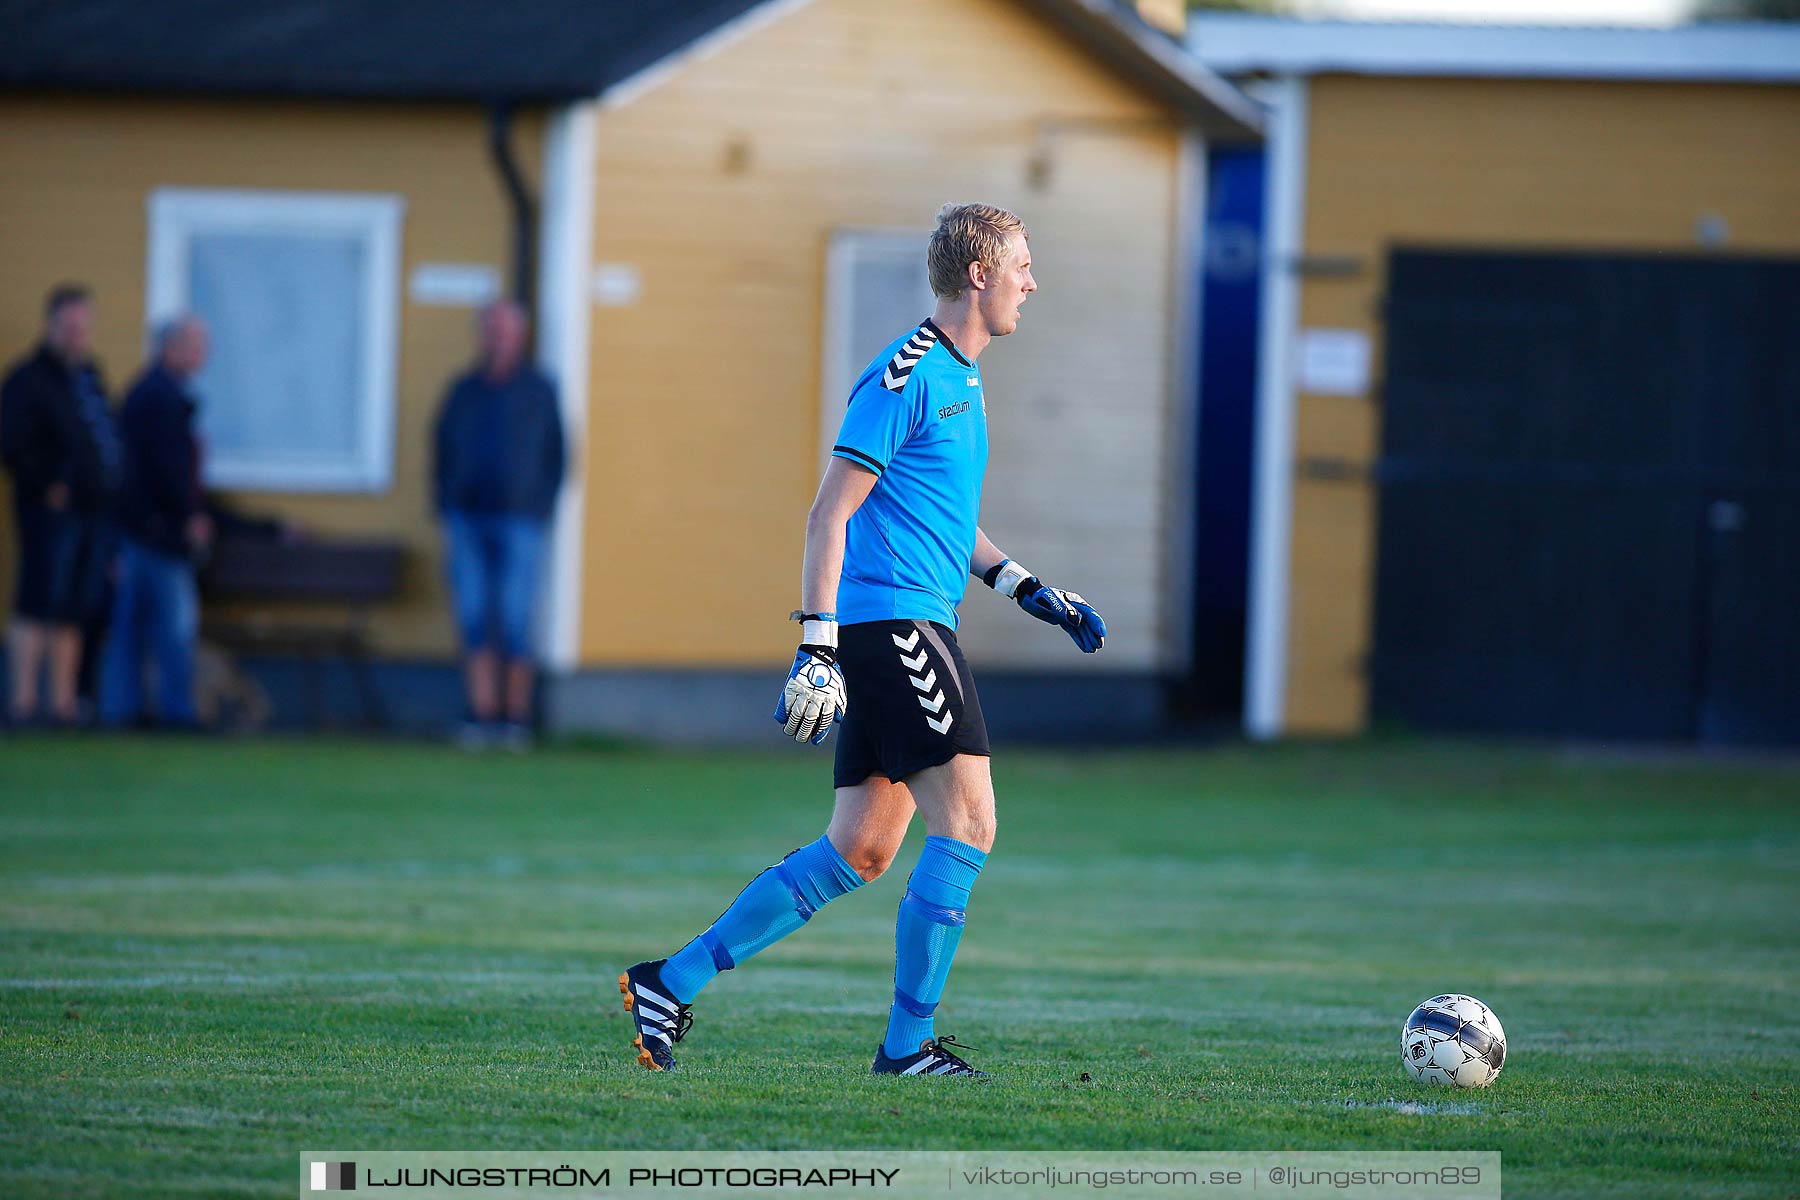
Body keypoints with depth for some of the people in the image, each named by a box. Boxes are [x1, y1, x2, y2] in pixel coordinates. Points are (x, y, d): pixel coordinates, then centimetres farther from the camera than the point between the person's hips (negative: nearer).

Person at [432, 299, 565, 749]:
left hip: (519, 521, -3)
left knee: (515, 623, -7)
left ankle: (516, 716, -1)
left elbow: (556, 457, 5)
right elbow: (443, 453, 16)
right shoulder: (463, 392, 12)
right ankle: (482, 714, -2)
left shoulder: (539, 392, 5)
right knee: (474, 622, -3)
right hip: (468, 521, 3)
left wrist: (542, 510, -4)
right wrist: (447, 507, 5)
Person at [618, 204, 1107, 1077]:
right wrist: (816, 644, -19)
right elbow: (830, 514, -14)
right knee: (967, 822, -11)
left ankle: (673, 982, 11)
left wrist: (1030, 592, 22)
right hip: (892, 620, -10)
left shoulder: (961, 381, 20)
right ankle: (909, 1042, -8)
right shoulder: (907, 374, -10)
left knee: (860, 850, 7)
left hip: (905, 633, 10)